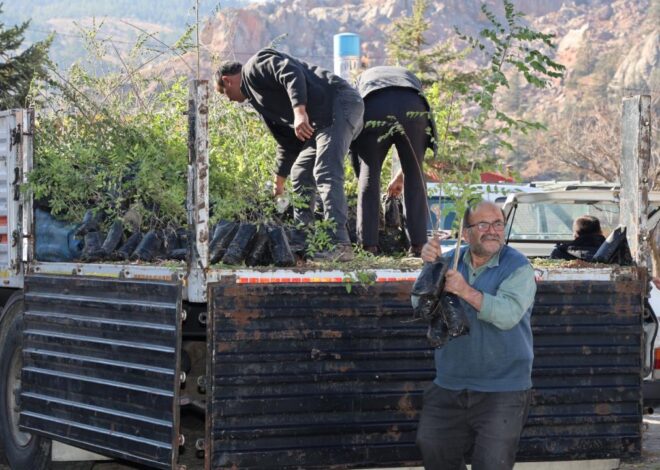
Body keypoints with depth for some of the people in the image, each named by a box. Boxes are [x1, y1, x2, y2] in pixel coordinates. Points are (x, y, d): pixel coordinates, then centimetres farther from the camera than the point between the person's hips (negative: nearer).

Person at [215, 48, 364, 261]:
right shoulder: (258, 98, 29)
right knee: (300, 175, 16)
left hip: (338, 103, -11)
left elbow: (292, 74, -19)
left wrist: (300, 112, -29)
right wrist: (279, 181, 38)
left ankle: (340, 245, -26)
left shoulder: (255, 67, 1)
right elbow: (288, 141, 32)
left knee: (326, 175, -19)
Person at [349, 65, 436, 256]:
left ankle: (368, 245, 4)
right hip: (413, 109, 1)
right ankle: (418, 244, 9)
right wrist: (401, 175, 46)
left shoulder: (362, 79, 41)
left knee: (369, 175, 10)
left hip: (374, 108, -1)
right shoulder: (410, 76, 43)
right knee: (414, 176, 12)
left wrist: (359, 176, 35)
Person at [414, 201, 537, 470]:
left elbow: (509, 314, -24)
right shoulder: (452, 261, 6)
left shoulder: (518, 268, -9)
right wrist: (431, 266, -18)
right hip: (449, 385, 5)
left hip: (502, 390, -5)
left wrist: (467, 292, -33)